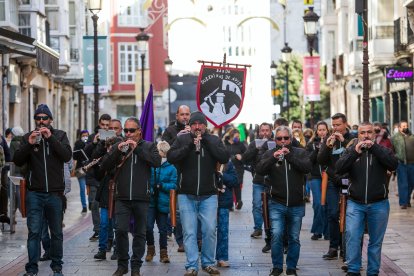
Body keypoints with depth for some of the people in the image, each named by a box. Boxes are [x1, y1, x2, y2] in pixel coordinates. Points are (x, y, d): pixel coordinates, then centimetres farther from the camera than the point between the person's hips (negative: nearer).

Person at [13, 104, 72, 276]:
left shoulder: (60, 135, 5)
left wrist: (50, 138, -18)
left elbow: (67, 156, -11)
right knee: (34, 231, -3)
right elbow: (17, 161, -3)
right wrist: (29, 144, -18)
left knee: (57, 232, 8)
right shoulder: (28, 137, 5)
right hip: (35, 192, 0)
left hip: (55, 192, 0)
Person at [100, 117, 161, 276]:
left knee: (140, 233, 4)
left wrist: (137, 148, -15)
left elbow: (157, 162, -12)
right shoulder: (118, 146, 10)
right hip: (122, 197, 1)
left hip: (141, 198, -1)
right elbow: (104, 166, 1)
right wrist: (117, 151, -12)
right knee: (121, 230, -8)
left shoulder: (148, 146, 6)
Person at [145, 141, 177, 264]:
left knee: (163, 229, 6)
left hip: (163, 202, -1)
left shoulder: (171, 168, 0)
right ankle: (150, 249, 15)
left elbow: (174, 185, -4)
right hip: (150, 200, 1)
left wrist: (161, 186, -17)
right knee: (148, 226, -7)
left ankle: (163, 253, 17)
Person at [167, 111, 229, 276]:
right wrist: (189, 146, -21)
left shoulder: (214, 140, 5)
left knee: (210, 230, -1)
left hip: (208, 195, 0)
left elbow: (225, 158, -9)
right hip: (186, 195, 0)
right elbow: (170, 157, -10)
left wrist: (206, 142, -14)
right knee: (189, 232, -1)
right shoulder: (182, 139, 2)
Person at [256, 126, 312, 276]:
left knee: (294, 238, 7)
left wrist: (290, 156, -20)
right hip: (277, 204, -1)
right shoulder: (269, 154, 5)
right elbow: (259, 170, -10)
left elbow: (307, 167, -12)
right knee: (276, 235, -12)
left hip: (296, 205, 1)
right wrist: (273, 158, -24)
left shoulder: (300, 152, 5)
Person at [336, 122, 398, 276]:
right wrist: (355, 152, -19)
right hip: (355, 204, 0)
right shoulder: (351, 151, 7)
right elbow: (339, 169, -8)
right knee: (352, 236, -14)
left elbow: (393, 165, -15)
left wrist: (374, 148, -19)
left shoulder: (382, 151, 5)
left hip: (378, 205, 0)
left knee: (376, 241, 6)